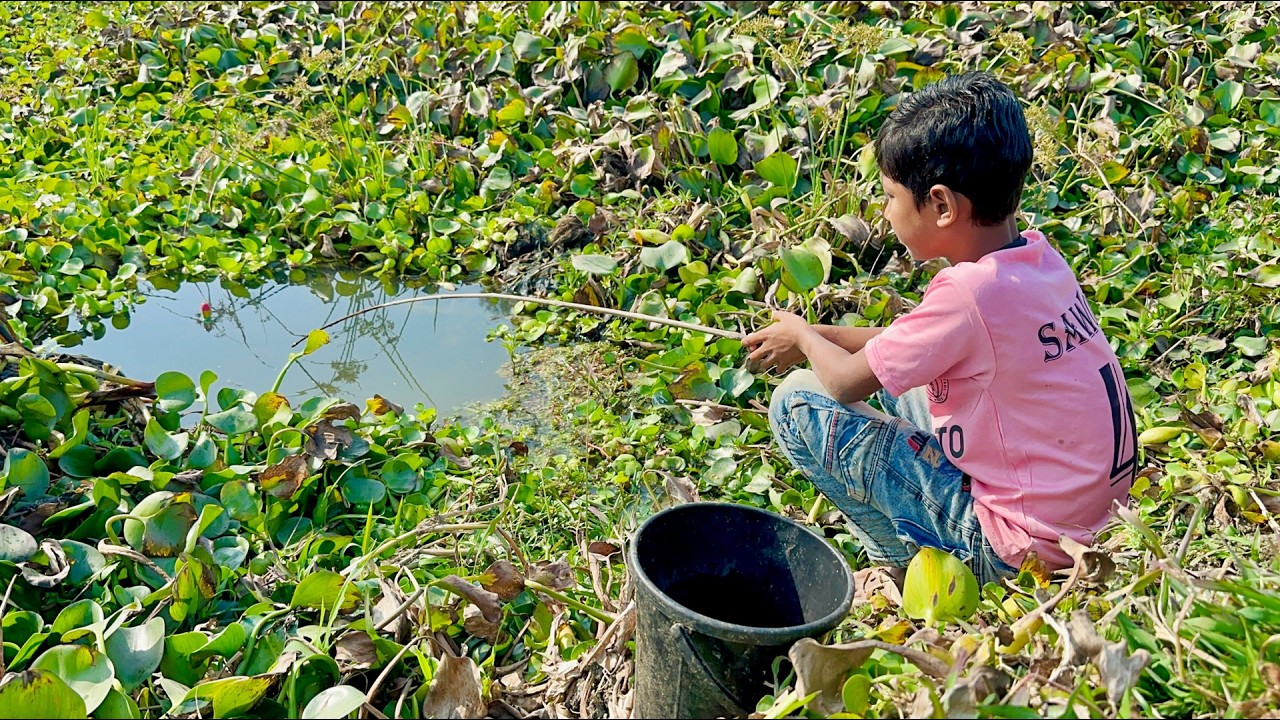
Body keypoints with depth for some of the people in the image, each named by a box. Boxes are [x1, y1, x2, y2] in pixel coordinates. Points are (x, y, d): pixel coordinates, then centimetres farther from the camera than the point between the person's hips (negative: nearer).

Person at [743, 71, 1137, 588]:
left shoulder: (970, 290, -25)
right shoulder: (1037, 257, 0)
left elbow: (846, 382, -12)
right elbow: (915, 340, 15)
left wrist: (803, 337, 8)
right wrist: (822, 335, 14)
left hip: (1025, 547, -9)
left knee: (797, 400, -7)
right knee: (897, 373, 23)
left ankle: (908, 564, 4)